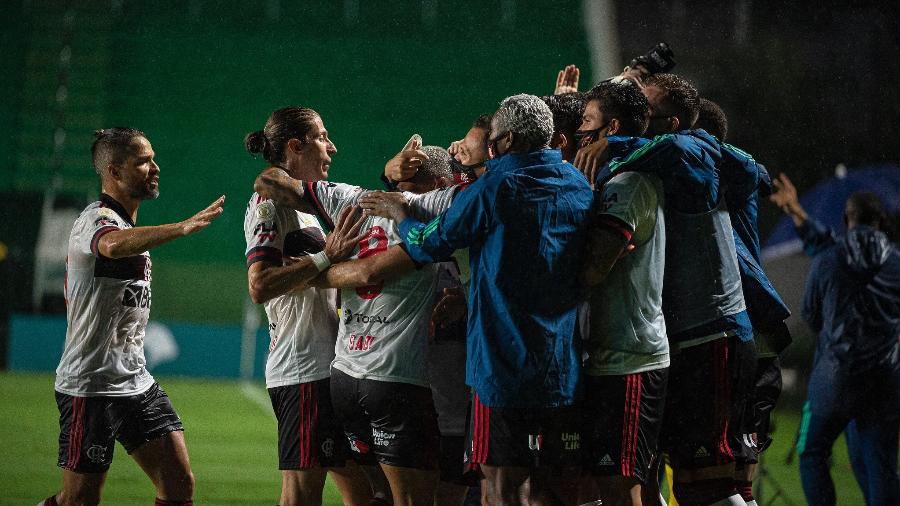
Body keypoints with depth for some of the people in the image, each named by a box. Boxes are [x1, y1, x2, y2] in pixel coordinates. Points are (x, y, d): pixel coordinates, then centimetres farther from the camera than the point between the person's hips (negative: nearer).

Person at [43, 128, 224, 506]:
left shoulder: (128, 224, 16)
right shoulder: (96, 220, -15)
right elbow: (114, 246, -41)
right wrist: (182, 228, -54)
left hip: (136, 382, 9)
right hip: (90, 387, -9)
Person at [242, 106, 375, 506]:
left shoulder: (305, 204, 22)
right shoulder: (269, 202, -8)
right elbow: (259, 286, -22)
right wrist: (326, 258, -21)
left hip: (328, 367, 10)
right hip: (304, 371, -10)